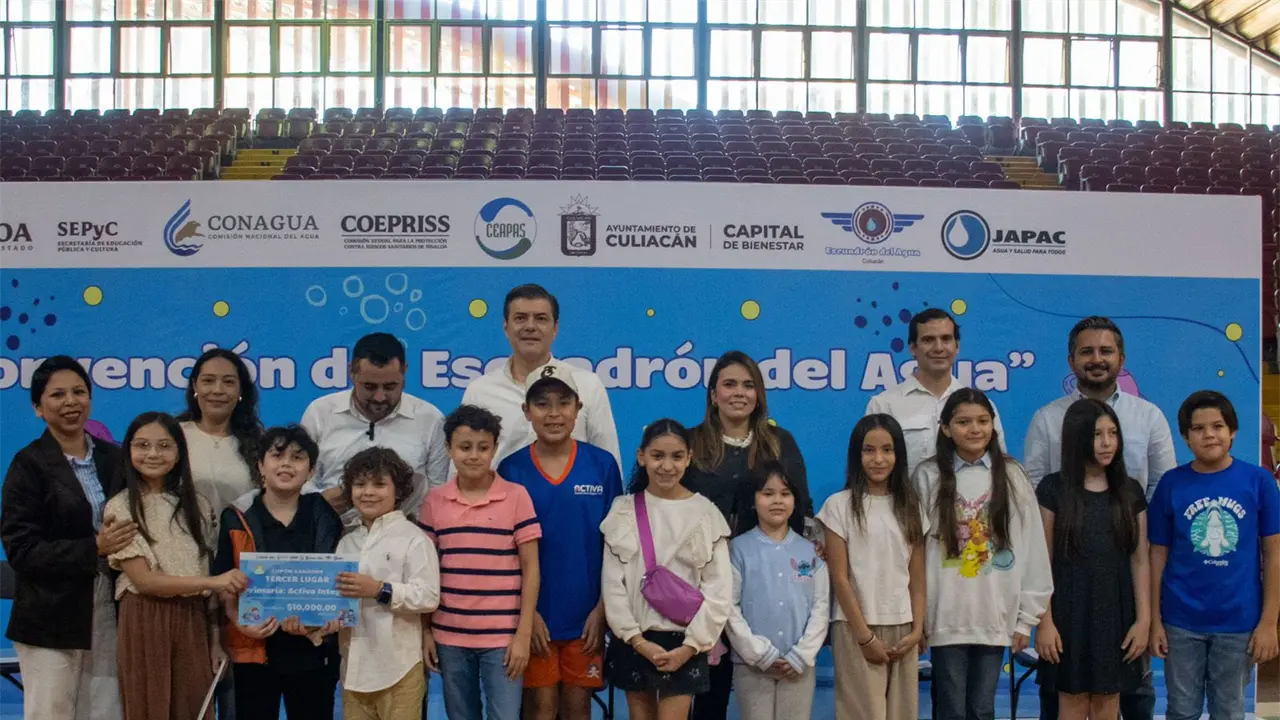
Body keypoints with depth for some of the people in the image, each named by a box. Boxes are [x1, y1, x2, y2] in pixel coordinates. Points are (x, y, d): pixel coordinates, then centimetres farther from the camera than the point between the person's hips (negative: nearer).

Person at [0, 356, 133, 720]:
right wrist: (94, 549, -20)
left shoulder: (113, 457, 10)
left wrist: (120, 538, -4)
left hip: (110, 612, 4)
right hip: (51, 619, -4)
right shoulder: (29, 464, -4)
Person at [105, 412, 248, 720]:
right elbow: (144, 580, -12)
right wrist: (212, 582, -19)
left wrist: (215, 639, 3)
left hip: (193, 624, 3)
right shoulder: (120, 508, -4)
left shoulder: (196, 506, 8)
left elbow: (206, 573, 8)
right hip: (146, 626, -3)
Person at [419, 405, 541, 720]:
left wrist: (524, 633, -7)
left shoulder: (517, 496, -4)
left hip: (502, 636, -3)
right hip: (449, 636, 3)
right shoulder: (434, 501, 4)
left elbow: (530, 568, -3)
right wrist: (425, 631, 5)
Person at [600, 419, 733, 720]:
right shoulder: (624, 511, 1)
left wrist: (691, 645, -10)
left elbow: (719, 588, -4)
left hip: (683, 642, -2)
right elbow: (612, 583, -1)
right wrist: (637, 639, -9)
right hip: (633, 641, 2)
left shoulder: (706, 513, -2)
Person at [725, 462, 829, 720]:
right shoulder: (739, 549, -1)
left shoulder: (810, 551, 7)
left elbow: (821, 606, 3)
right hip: (751, 664, -2)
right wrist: (760, 655, -11)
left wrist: (801, 656, -7)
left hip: (799, 665, 2)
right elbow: (730, 607, -6)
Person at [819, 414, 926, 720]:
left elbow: (917, 577, 8)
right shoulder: (840, 505, -3)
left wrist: (917, 629, -3)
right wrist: (864, 635, -9)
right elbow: (840, 578, -6)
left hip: (901, 629, 4)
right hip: (857, 628, -4)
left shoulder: (911, 506, 9)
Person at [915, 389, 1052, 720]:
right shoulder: (929, 476, -2)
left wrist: (1026, 617, 2)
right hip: (946, 617, -1)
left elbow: (1032, 550, 4)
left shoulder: (1013, 476, 3)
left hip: (996, 617, 2)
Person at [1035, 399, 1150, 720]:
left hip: (1116, 612, 3)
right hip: (1070, 611, -2)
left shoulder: (1130, 491, 5)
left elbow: (1140, 560, 5)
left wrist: (1144, 619, -1)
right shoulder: (1053, 489, -4)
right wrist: (1044, 620, -10)